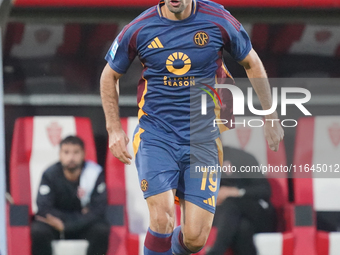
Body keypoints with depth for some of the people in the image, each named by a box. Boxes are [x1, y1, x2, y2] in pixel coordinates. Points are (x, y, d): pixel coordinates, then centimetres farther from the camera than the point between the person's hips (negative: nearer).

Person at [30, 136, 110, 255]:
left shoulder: (95, 173, -13)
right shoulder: (50, 175, -14)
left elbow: (98, 210, -16)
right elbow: (43, 208, -19)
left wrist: (65, 225, -22)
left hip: (85, 225, 1)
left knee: (102, 230, -31)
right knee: (38, 230, -31)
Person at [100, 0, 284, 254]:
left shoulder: (218, 21, -5)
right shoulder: (139, 29, -5)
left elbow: (252, 64, 12)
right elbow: (110, 76, 13)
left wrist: (271, 118, 14)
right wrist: (114, 128, 7)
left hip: (202, 137, 1)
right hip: (155, 135, -1)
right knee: (162, 218, -22)